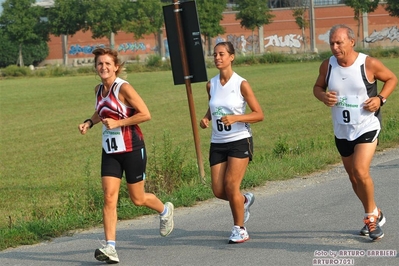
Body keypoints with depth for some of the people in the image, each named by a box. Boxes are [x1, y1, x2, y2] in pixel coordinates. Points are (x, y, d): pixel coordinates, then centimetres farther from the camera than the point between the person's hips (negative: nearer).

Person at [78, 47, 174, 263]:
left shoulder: (123, 88, -15)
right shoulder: (99, 89, 7)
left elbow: (145, 114, -18)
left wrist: (118, 123, -20)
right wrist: (89, 122, 9)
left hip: (131, 148, -6)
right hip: (110, 150, 6)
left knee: (137, 199, 7)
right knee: (109, 198, -8)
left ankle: (165, 210, 40)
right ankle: (110, 248, -13)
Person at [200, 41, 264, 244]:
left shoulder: (241, 84, -9)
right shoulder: (211, 85, 6)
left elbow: (259, 114, -8)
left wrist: (235, 118, -22)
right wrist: (206, 119, 1)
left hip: (239, 141, -5)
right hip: (218, 143, 5)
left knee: (231, 185, -14)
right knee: (218, 191, -1)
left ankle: (240, 229, 4)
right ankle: (245, 200, 32)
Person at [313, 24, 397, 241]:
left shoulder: (369, 64, -14)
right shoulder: (327, 66, -4)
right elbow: (317, 87, 12)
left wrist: (380, 98, -14)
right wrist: (323, 96, -11)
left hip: (367, 127, -5)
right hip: (342, 131, 5)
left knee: (360, 171, -21)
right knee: (353, 177, 13)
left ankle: (371, 215, 1)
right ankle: (375, 215, 34)